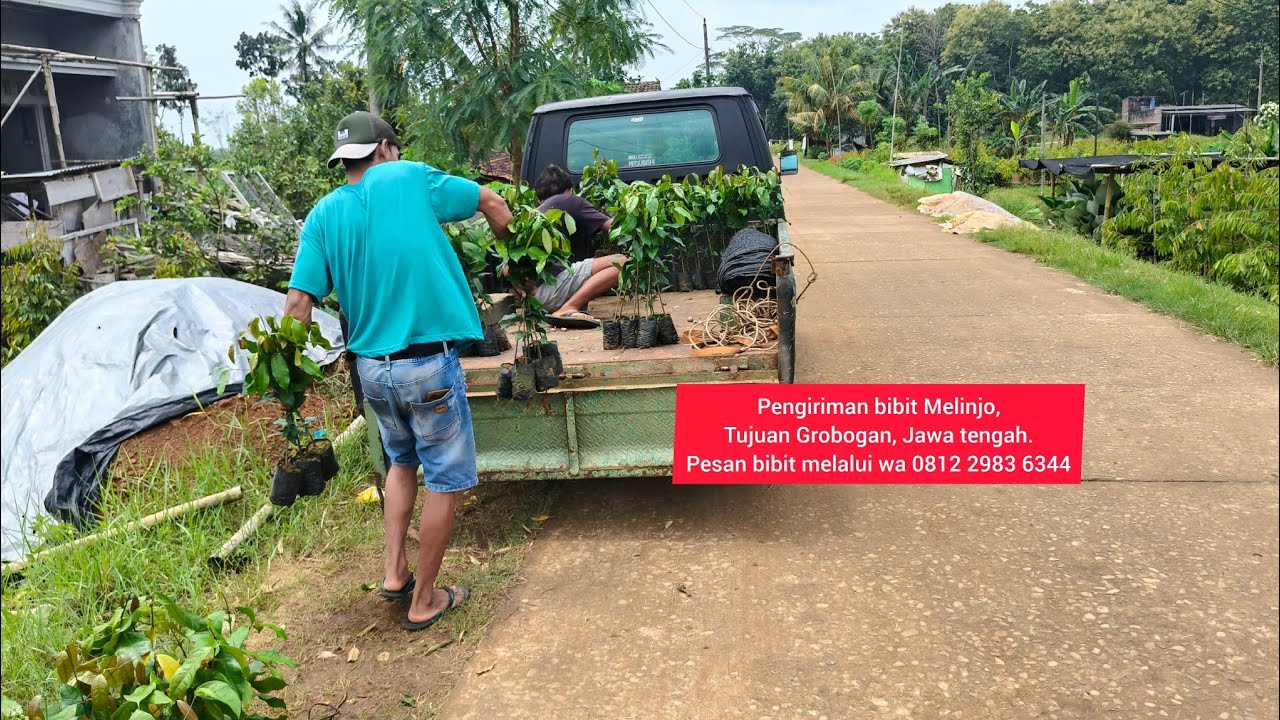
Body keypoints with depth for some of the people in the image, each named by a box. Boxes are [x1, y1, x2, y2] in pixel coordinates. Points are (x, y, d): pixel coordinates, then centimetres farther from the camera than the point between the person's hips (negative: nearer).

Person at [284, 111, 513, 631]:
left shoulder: (324, 214, 4)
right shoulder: (409, 178, -3)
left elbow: (297, 305, -3)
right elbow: (493, 204, 8)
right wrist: (505, 242, 27)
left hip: (371, 367, 5)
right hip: (429, 364, -5)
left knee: (403, 461, 28)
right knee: (445, 480, 10)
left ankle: (394, 572, 27)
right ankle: (423, 601, 20)